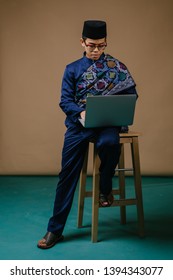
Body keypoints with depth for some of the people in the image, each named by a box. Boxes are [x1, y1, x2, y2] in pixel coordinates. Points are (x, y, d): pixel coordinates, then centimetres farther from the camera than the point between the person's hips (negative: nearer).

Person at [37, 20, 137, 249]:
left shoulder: (117, 67, 9)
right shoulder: (72, 69, 11)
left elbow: (131, 95, 6)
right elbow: (65, 100, 4)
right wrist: (81, 112, -17)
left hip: (108, 121, -1)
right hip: (79, 123, 1)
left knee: (109, 143, -37)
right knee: (67, 174, -6)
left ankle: (105, 187, -5)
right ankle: (55, 230, 5)